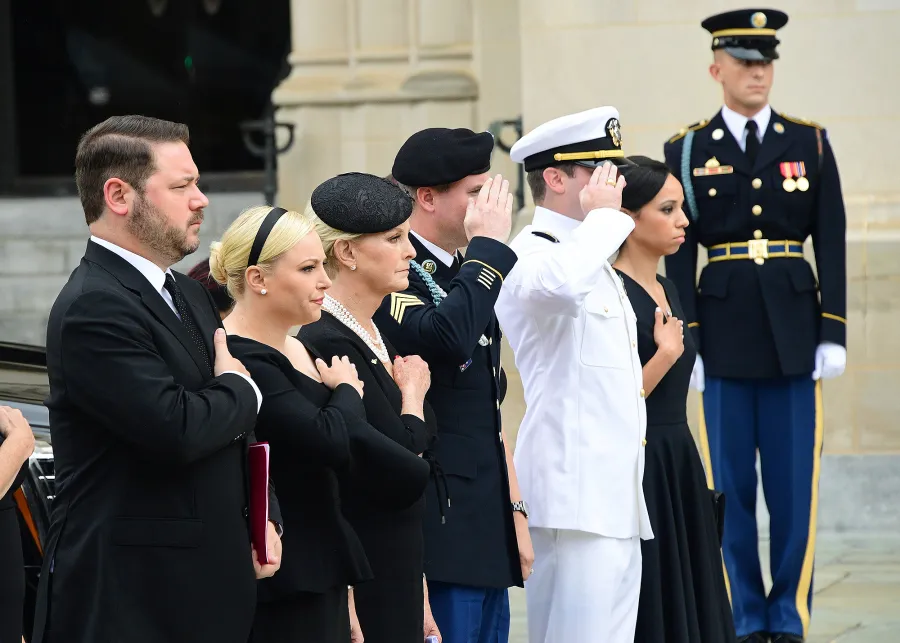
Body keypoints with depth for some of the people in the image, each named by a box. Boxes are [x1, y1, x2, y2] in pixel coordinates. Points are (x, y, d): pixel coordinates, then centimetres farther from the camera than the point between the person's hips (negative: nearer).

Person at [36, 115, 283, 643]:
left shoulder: (191, 297, 16)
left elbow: (240, 433, 23)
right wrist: (241, 391, -5)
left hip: (207, 583, 9)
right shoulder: (94, 309, -16)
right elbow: (178, 430, -26)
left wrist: (263, 517, 6)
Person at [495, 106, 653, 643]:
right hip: (574, 494, -10)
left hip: (616, 493, 10)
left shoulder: (594, 259, 21)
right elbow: (563, 284, -38)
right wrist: (602, 216, -21)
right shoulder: (533, 255, -12)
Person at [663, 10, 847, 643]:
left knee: (795, 481, 1)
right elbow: (679, 253, 2)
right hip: (724, 336, 0)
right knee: (731, 482, 3)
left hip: (794, 332, 0)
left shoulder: (810, 143, 6)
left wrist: (834, 334, -3)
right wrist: (685, 344, -4)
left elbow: (832, 243, 4)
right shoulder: (688, 151, 4)